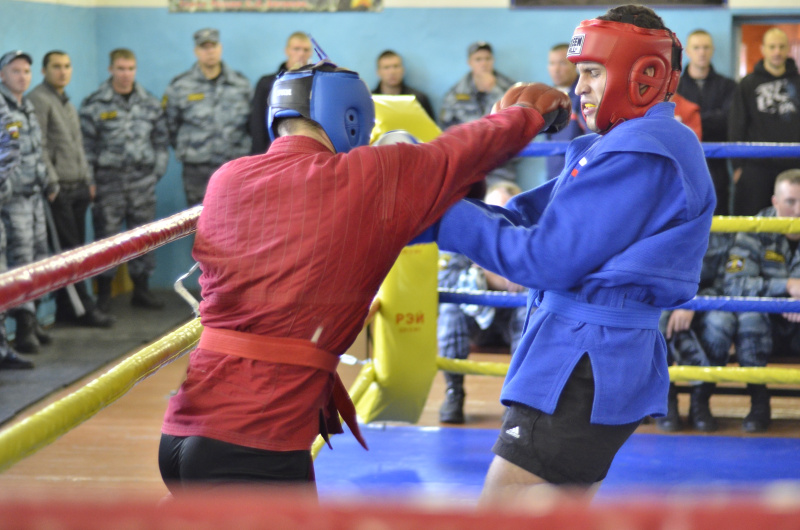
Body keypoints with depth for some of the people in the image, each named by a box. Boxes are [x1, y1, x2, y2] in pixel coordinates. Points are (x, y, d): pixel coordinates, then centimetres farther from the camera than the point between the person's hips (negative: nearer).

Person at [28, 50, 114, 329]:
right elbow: (38, 147, -15)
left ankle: (66, 308, 16)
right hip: (59, 190, -9)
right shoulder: (38, 100, -9)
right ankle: (83, 308, -2)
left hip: (78, 188, 9)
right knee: (69, 251, -5)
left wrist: (88, 180, 19)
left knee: (74, 251, 10)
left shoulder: (67, 103, 20)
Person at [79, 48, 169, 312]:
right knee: (106, 237, -1)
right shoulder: (94, 105, -2)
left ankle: (142, 290, 20)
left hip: (143, 182, 4)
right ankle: (103, 295, 8)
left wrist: (158, 169, 6)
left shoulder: (150, 103, 9)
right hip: (108, 181, -3)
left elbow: (161, 139, 14)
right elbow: (85, 145, -3)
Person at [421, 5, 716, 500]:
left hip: (583, 363, -11)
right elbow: (526, 218, 10)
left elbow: (549, 259, -18)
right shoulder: (619, 145, 17)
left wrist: (443, 216, -13)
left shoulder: (640, 155, -16)